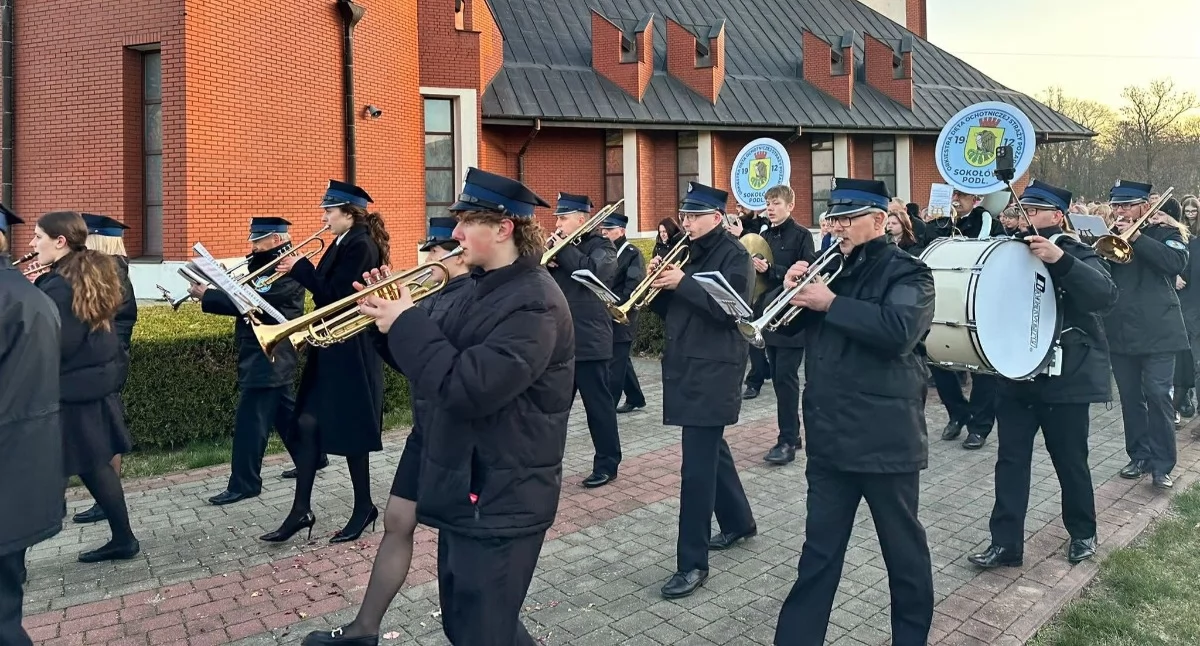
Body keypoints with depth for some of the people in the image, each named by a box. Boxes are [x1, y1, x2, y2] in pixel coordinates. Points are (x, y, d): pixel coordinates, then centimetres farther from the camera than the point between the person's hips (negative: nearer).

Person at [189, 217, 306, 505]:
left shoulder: (288, 268, -17)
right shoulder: (269, 265, 16)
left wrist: (206, 296, -20)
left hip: (267, 356, -10)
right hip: (269, 355, 10)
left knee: (250, 420, -7)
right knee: (284, 411, 19)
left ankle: (244, 484, 0)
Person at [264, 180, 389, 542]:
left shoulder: (360, 246, -15)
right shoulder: (343, 244, 13)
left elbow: (334, 296, -20)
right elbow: (325, 288, 13)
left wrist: (300, 267, -11)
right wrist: (297, 270, 2)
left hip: (350, 353, -9)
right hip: (331, 349, 9)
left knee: (349, 430, 1)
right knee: (308, 424, 7)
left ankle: (364, 507, 17)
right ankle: (302, 510, 13)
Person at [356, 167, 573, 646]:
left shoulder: (533, 303, -22)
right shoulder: (486, 286, 9)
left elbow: (468, 388, -31)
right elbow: (441, 363, 13)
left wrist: (406, 323, -21)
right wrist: (396, 319, -2)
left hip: (500, 502, -10)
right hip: (466, 491, 10)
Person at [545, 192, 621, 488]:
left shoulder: (601, 247, -4)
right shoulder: (559, 245, 16)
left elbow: (593, 272, -24)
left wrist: (562, 251, -16)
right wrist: (544, 259, -7)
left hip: (588, 340, -6)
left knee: (598, 406, 3)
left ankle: (607, 465, 14)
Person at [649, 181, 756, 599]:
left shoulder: (733, 254, -8)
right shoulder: (687, 252, 14)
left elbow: (729, 308, -20)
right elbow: (670, 310, 14)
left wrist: (682, 283, -23)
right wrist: (659, 282, -5)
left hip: (713, 368, -8)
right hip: (686, 364, 9)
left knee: (696, 466, -9)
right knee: (710, 450, 20)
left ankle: (693, 563, -1)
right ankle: (739, 522, 40)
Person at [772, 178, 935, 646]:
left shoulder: (906, 272, -7)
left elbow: (900, 330, -26)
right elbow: (788, 325, 14)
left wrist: (830, 303, -22)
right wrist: (794, 290, -5)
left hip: (885, 436, -5)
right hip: (828, 434, 6)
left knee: (903, 549, 13)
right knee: (819, 550, 14)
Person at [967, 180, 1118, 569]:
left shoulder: (1076, 253, -7)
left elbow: (1106, 295, -25)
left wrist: (1059, 259, -36)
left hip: (1066, 375, -4)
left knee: (1070, 461, 10)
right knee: (1010, 460, 3)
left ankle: (1083, 534, 31)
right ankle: (1005, 543, 8)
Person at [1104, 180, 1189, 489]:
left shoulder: (1164, 233, 3)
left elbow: (1177, 262, -17)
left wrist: (1136, 237, -20)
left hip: (1157, 331, -4)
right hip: (1120, 332, 4)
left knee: (1157, 395, -7)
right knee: (1130, 398, 9)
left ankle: (1163, 465, 2)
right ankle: (1140, 456, 20)